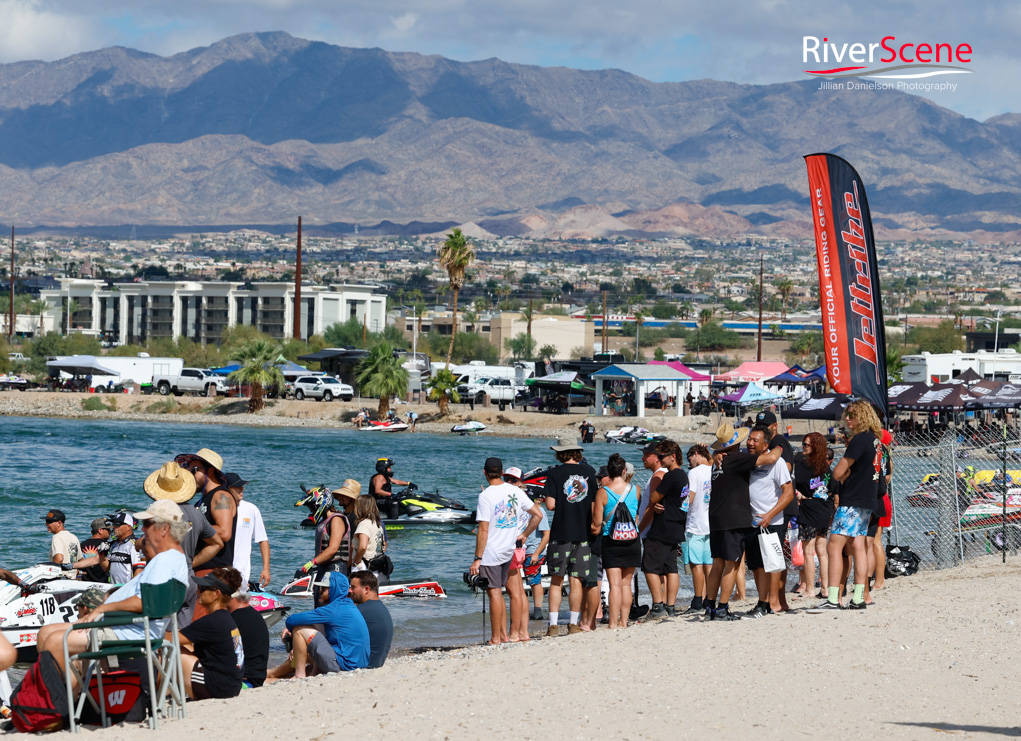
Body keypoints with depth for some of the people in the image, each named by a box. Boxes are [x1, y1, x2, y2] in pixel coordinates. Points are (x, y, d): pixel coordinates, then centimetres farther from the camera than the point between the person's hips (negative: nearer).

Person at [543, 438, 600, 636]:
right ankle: (574, 623, 9)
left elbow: (550, 504, -11)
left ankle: (553, 624, -3)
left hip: (561, 532, -2)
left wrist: (561, 504, 9)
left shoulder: (555, 473, -6)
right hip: (583, 531, 2)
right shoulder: (589, 471, 3)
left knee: (556, 580, 3)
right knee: (576, 580, 8)